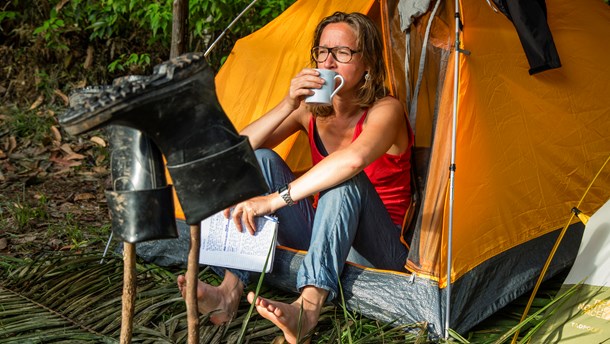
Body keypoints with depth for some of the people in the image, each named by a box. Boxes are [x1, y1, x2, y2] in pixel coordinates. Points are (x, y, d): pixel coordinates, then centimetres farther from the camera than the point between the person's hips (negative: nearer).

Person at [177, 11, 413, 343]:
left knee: (346, 179, -36)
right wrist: (288, 104, -20)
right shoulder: (311, 109, 3)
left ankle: (308, 307, -51)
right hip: (323, 234, 6)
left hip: (379, 250, -5)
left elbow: (354, 158, -42)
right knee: (260, 160, -13)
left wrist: (277, 199, -44)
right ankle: (229, 292, -28)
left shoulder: (386, 110, -16)